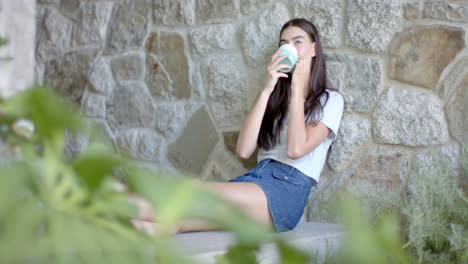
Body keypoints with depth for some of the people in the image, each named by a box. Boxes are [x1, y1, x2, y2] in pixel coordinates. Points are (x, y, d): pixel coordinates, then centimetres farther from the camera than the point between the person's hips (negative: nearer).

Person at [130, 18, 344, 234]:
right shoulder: (276, 97, 22)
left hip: (289, 190, -5)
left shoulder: (330, 100, 9)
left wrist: (298, 88, -2)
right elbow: (243, 150, 4)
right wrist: (266, 90, 2)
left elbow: (296, 149, -11)